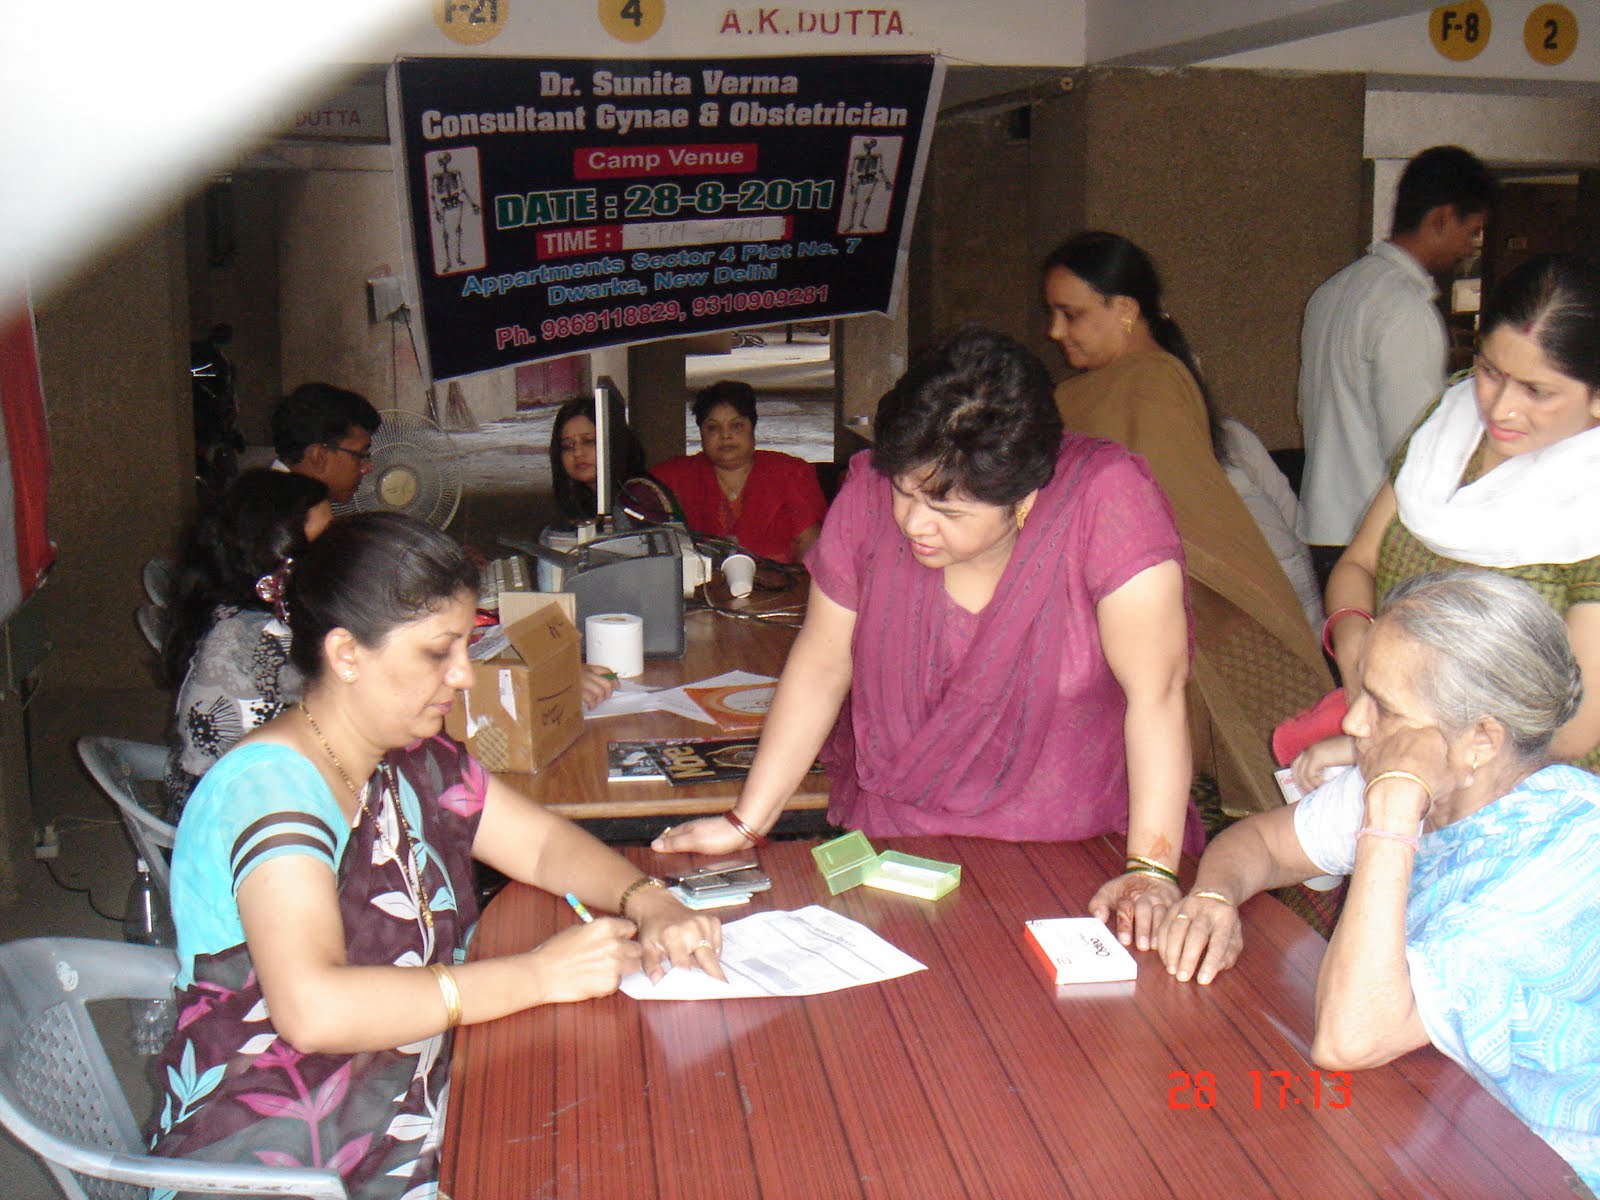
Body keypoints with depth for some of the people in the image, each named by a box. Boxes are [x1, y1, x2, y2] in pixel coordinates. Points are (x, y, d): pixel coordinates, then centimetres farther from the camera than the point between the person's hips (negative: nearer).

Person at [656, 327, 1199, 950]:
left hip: (1071, 850, -2)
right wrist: (746, 823, -5)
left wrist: (1150, 871, -28)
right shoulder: (871, 491, -12)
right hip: (891, 841, 2)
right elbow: (822, 663, -3)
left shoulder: (1107, 498, -21)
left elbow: (1155, 690, -22)